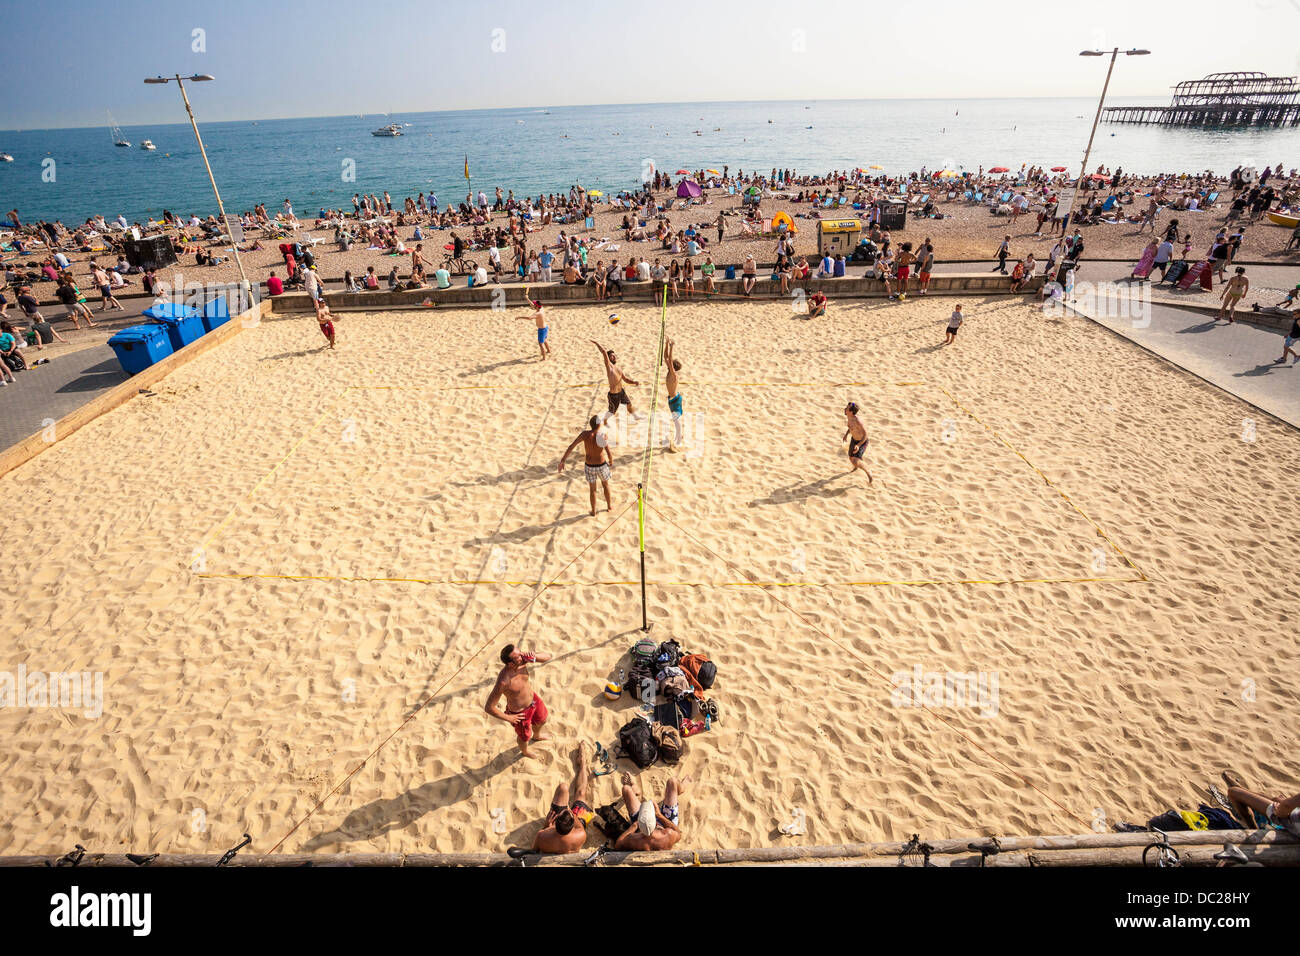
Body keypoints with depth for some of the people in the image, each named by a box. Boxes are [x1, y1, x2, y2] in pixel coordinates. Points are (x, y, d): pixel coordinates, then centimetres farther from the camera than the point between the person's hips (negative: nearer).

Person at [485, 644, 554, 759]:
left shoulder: (522, 659, -26)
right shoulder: (503, 682, -42)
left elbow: (547, 656, -16)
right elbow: (488, 707, -33)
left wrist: (534, 656, -38)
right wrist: (508, 718, -19)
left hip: (532, 698, 5)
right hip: (520, 712, -5)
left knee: (542, 720, 33)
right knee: (525, 736, 25)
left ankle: (537, 736, 68)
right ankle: (525, 752, 61)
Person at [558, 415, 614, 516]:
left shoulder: (585, 433, -18)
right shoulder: (602, 436, -24)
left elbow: (571, 446, -18)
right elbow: (609, 453, -20)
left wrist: (563, 460, -12)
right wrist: (611, 461, 3)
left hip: (589, 466, 1)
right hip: (601, 465, -1)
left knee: (592, 489, 22)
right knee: (605, 484, 28)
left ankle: (593, 512, 35)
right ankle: (609, 506, 46)